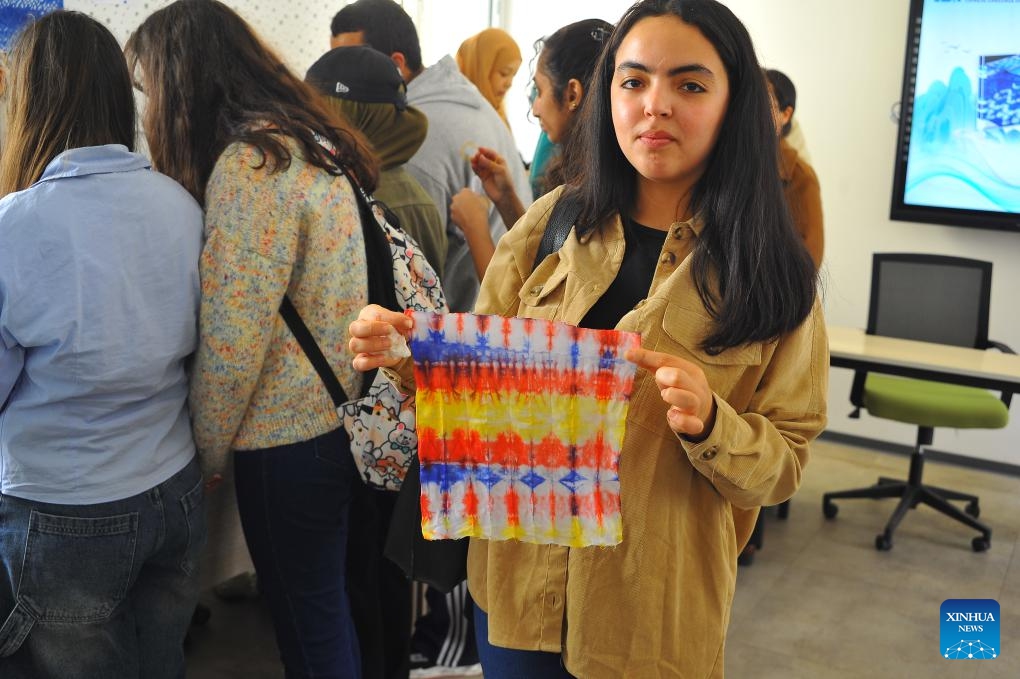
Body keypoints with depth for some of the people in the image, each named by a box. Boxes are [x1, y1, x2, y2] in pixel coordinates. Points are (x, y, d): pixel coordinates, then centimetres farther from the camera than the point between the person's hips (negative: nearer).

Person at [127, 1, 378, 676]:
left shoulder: (248, 163, -19)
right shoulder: (310, 140, 9)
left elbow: (231, 337, -19)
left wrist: (208, 447, -5)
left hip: (287, 439, -9)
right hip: (338, 414, 9)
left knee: (306, 619, 8)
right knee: (325, 602, 22)